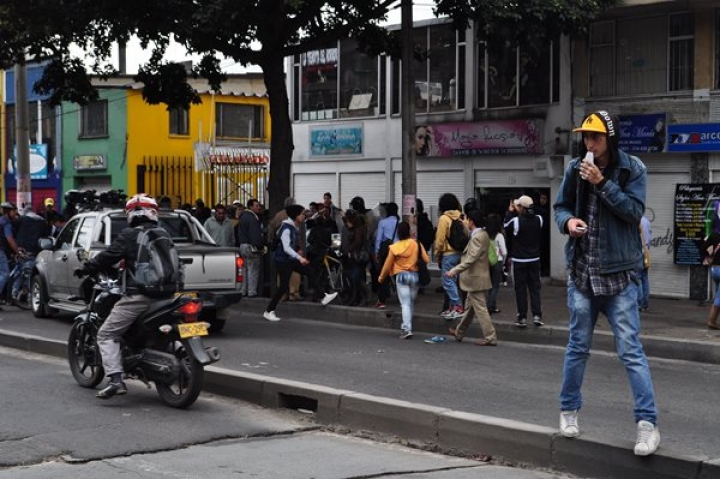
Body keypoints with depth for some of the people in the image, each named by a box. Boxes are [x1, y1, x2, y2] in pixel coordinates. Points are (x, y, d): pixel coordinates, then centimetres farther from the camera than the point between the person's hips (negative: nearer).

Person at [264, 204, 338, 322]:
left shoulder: (295, 227, 7)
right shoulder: (286, 229, -23)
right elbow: (286, 248, -30)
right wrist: (299, 258, -39)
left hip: (291, 259, 9)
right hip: (282, 260, -9)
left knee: (310, 272, 6)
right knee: (284, 286, -9)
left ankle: (322, 298, 10)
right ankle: (268, 311, 0)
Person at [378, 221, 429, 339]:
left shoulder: (394, 247, -6)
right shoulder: (417, 244, -5)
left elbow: (388, 264, 2)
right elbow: (427, 260, -5)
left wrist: (381, 276, 17)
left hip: (401, 276, -2)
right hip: (415, 275, 2)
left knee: (405, 303, -5)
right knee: (411, 302, 17)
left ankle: (407, 329, -17)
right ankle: (406, 326, 24)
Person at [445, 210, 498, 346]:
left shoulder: (477, 238, -21)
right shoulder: (482, 234, 9)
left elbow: (471, 259, -28)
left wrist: (454, 271, -29)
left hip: (476, 279, -11)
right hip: (477, 278, 11)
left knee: (480, 309, -5)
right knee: (469, 306, 21)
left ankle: (490, 337, -1)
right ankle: (459, 332, 34)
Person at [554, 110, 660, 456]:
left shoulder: (632, 169, -5)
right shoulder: (575, 169, 1)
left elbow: (634, 211, -14)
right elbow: (561, 206, 9)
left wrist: (602, 183, -22)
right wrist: (568, 221, -13)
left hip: (618, 272, -3)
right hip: (582, 270, 3)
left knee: (630, 349, -5)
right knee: (578, 346, 13)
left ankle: (647, 422, -2)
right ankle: (569, 410, 28)